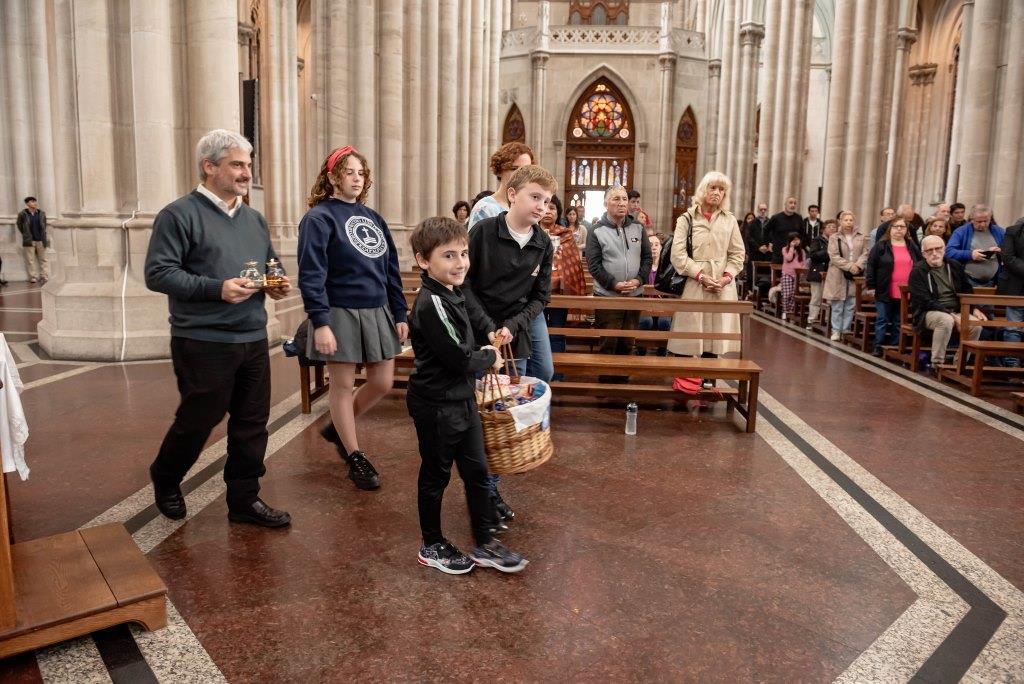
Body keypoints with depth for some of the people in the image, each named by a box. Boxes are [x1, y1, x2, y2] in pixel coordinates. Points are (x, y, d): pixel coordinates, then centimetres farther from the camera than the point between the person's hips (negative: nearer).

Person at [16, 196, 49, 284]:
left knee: (43, 259, 4)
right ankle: (33, 277, 5)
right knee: (30, 260, 0)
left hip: (40, 240, 2)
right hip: (29, 241, -2)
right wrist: (25, 235, 14)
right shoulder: (22, 214, -3)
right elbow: (19, 224, 12)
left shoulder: (41, 213, 4)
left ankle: (44, 277, 8)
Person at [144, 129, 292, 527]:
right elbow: (157, 273, -14)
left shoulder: (254, 219, 15)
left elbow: (271, 266, 25)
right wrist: (216, 289, -24)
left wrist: (278, 284, 1)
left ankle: (245, 499, 22)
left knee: (252, 423, 9)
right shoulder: (180, 215, -7)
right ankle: (165, 481, 35)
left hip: (253, 340, 7)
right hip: (203, 343, -6)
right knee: (197, 421, 7)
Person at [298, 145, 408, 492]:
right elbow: (311, 275, -14)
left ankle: (337, 429, 33)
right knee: (343, 386, 5)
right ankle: (356, 457, 19)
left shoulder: (373, 218, 13)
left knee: (382, 383, 10)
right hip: (340, 314, -6)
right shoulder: (319, 218, -7)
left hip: (377, 313, 7)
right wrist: (320, 323, -21)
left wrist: (400, 314, 10)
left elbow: (391, 270, 14)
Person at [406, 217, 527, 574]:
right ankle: (432, 547, 28)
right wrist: (489, 357, -6)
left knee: (477, 472, 14)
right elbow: (460, 360, -25)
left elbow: (470, 313, 31)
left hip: (462, 400, 9)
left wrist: (489, 331, 14)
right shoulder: (431, 304, -24)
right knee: (436, 476, 9)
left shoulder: (451, 295, 5)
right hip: (437, 406, -8)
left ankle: (484, 544, 27)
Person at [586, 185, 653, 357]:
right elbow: (594, 264, -9)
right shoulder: (597, 230, -3)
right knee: (608, 344, 1)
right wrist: (614, 284, -18)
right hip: (607, 296, -4)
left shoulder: (638, 227, 8)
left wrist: (639, 280, -9)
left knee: (627, 343, 12)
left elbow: (647, 257, 7)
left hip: (635, 295, 4)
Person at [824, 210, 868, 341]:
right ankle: (836, 331, 8)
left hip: (855, 276, 3)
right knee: (837, 306, 1)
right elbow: (834, 257, -9)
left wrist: (858, 265, -14)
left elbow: (865, 254, 4)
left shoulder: (861, 238, 10)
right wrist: (849, 266, -16)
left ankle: (845, 331, 11)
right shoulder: (834, 238, 0)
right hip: (838, 276, -2)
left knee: (850, 306, 3)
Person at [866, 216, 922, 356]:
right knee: (882, 321, 2)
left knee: (899, 323, 9)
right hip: (885, 292, -3)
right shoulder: (881, 246, 0)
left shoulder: (913, 247, 11)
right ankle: (878, 348, 8)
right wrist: (871, 285, -10)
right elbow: (871, 266, -4)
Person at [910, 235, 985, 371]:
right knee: (946, 320, -37)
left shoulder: (954, 266, 12)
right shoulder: (918, 271, -5)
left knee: (976, 324, -24)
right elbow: (925, 301, -14)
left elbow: (968, 291, 19)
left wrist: (975, 309, 0)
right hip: (928, 313, -5)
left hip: (956, 311, 5)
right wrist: (951, 314, -21)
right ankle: (937, 364, -26)